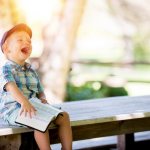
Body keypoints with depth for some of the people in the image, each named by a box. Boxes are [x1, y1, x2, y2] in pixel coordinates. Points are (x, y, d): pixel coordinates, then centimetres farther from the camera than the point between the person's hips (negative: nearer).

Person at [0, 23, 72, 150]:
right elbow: (11, 87, -25)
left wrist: (43, 99, -5)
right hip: (13, 110, -8)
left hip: (33, 107, 8)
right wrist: (24, 101, -44)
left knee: (64, 116, -5)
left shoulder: (31, 71, 19)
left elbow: (40, 91, 22)